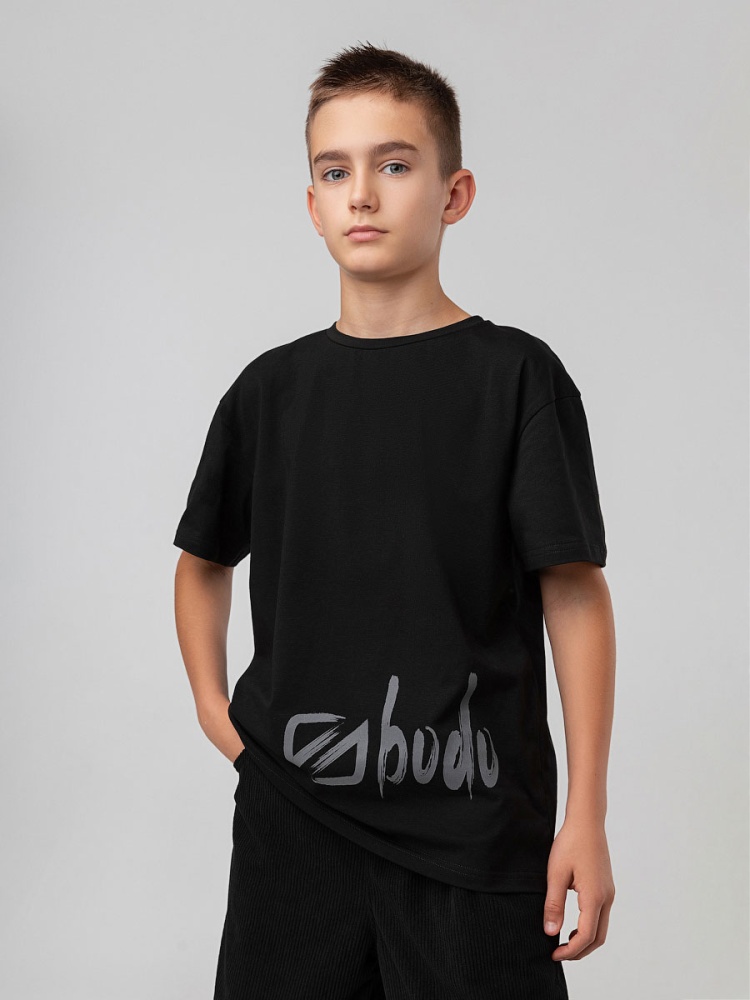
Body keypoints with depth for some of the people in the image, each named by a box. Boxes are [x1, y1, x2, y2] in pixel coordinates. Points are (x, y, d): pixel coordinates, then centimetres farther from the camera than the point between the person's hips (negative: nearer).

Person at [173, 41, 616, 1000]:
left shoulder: (514, 374, -4)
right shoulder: (271, 388, 7)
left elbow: (576, 594, -6)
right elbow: (203, 562, 22)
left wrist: (586, 818, -9)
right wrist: (213, 709, 10)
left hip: (475, 823, -3)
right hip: (291, 815, 3)